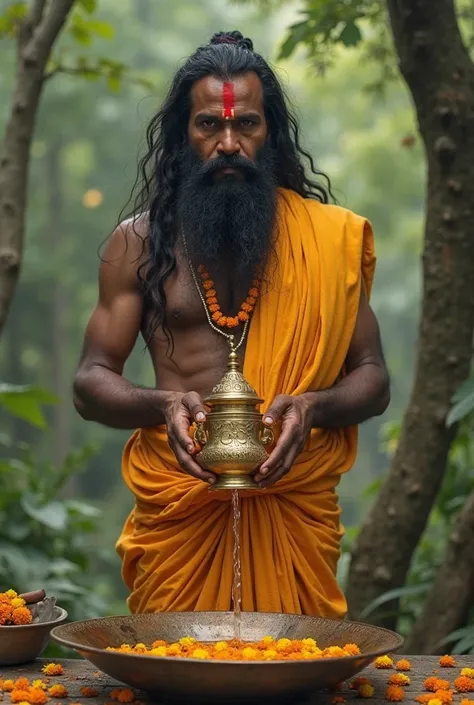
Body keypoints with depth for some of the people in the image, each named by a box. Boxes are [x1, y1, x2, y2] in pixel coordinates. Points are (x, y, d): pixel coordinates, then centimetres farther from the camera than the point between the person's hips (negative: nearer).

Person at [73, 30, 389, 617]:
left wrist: (312, 408, -15)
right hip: (176, 510, 0)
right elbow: (90, 383, 5)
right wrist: (163, 405, -16)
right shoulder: (139, 242, 5)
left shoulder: (329, 238, 5)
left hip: (296, 509, 0)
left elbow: (372, 379, 7)